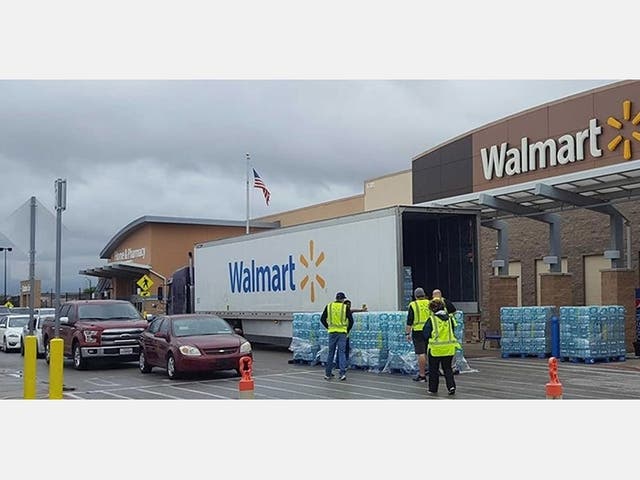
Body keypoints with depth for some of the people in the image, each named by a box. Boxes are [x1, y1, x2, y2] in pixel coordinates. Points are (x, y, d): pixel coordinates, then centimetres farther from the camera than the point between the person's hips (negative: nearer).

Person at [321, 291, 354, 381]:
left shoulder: (329, 306, 4)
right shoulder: (345, 307, -2)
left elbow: (322, 319, 5)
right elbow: (351, 320, -3)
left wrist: (328, 327, 12)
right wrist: (348, 330, 8)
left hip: (332, 332, 2)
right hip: (342, 332, -2)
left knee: (331, 353, 11)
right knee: (342, 352, 1)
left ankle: (328, 373, 18)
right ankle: (343, 373, -9)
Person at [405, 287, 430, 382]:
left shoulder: (413, 305, -3)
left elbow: (409, 321, -5)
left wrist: (407, 333, 1)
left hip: (418, 331, -4)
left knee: (421, 353, -4)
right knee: (428, 352, 17)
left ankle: (422, 375, -3)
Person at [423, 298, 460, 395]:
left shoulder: (432, 320, -12)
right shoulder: (449, 318, 0)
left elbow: (426, 335, -8)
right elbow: (453, 331, 11)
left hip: (435, 349, -3)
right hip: (449, 348, 3)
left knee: (433, 369, 11)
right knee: (447, 368, 14)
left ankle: (433, 388, 18)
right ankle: (451, 386, -1)